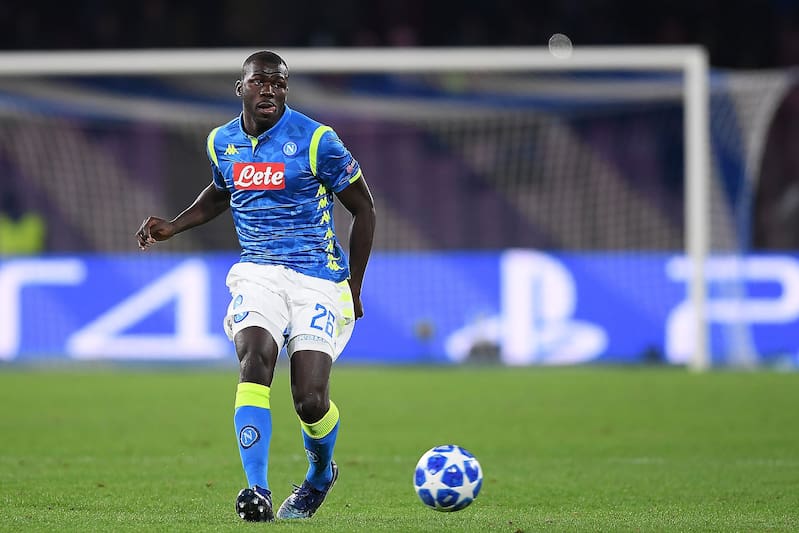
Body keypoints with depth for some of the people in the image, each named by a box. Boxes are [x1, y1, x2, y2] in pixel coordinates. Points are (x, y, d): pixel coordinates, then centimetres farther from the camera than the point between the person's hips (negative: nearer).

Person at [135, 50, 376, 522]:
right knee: (254, 361, -26)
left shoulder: (316, 140, -7)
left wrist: (354, 288, 2)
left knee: (311, 400, -11)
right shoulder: (222, 142, 7)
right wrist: (173, 227, 13)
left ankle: (321, 473, 24)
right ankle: (258, 491, -29)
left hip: (319, 279, -3)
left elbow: (364, 208, 2)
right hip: (258, 272, 3)